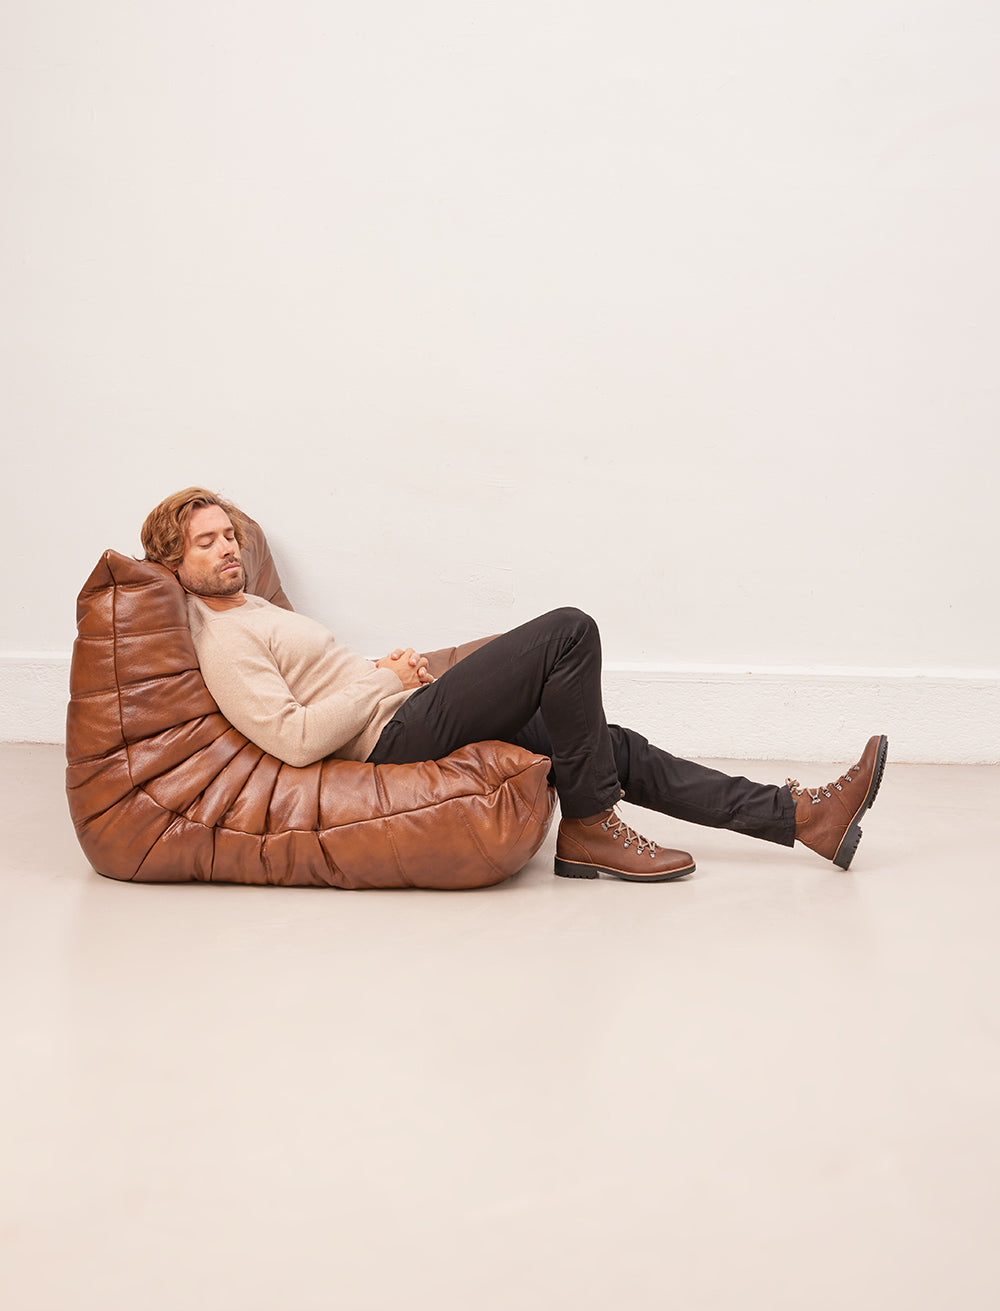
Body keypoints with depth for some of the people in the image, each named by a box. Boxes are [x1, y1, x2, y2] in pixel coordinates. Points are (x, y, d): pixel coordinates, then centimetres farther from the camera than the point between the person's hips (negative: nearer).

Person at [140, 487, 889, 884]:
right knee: (569, 631, -18)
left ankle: (801, 816, 5)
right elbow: (296, 739, -22)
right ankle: (588, 830, -11)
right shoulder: (222, 642, -11)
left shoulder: (253, 609, 20)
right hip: (401, 735, -10)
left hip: (412, 716, 10)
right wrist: (382, 680, -12)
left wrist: (389, 663, 10)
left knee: (617, 750, 5)